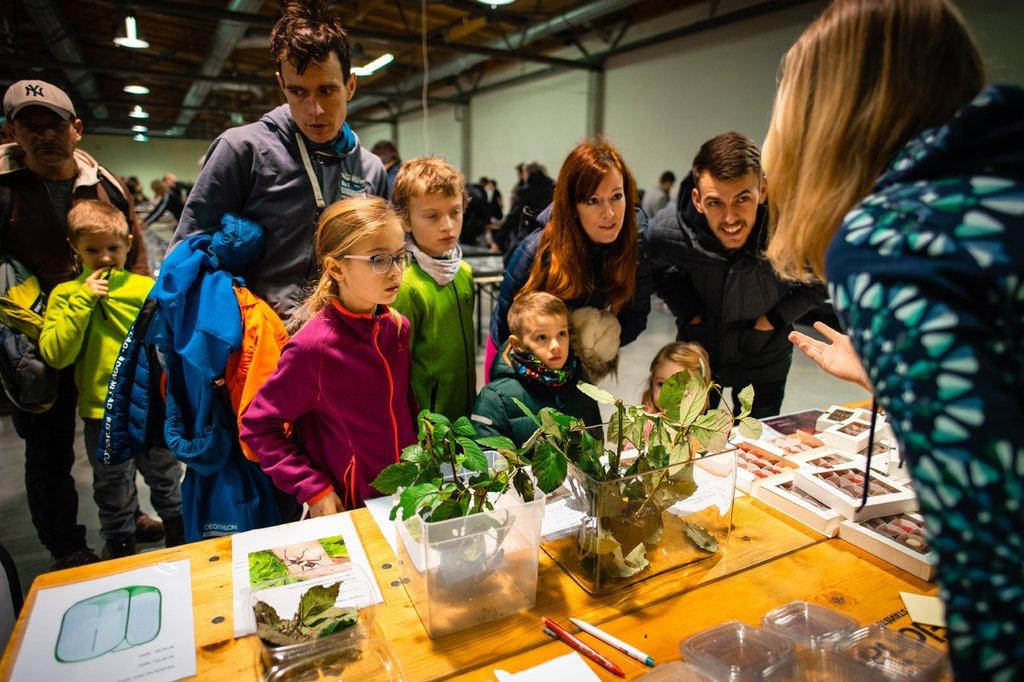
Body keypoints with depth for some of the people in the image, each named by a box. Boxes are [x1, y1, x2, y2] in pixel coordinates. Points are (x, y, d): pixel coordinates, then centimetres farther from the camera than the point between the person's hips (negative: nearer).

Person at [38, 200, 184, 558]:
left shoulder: (147, 288, -4)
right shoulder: (65, 295, -3)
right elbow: (55, 354, -14)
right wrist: (83, 301, -19)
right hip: (102, 412, 0)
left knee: (166, 480, 20)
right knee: (114, 492, 17)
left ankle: (181, 539, 43)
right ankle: (121, 545, 41)